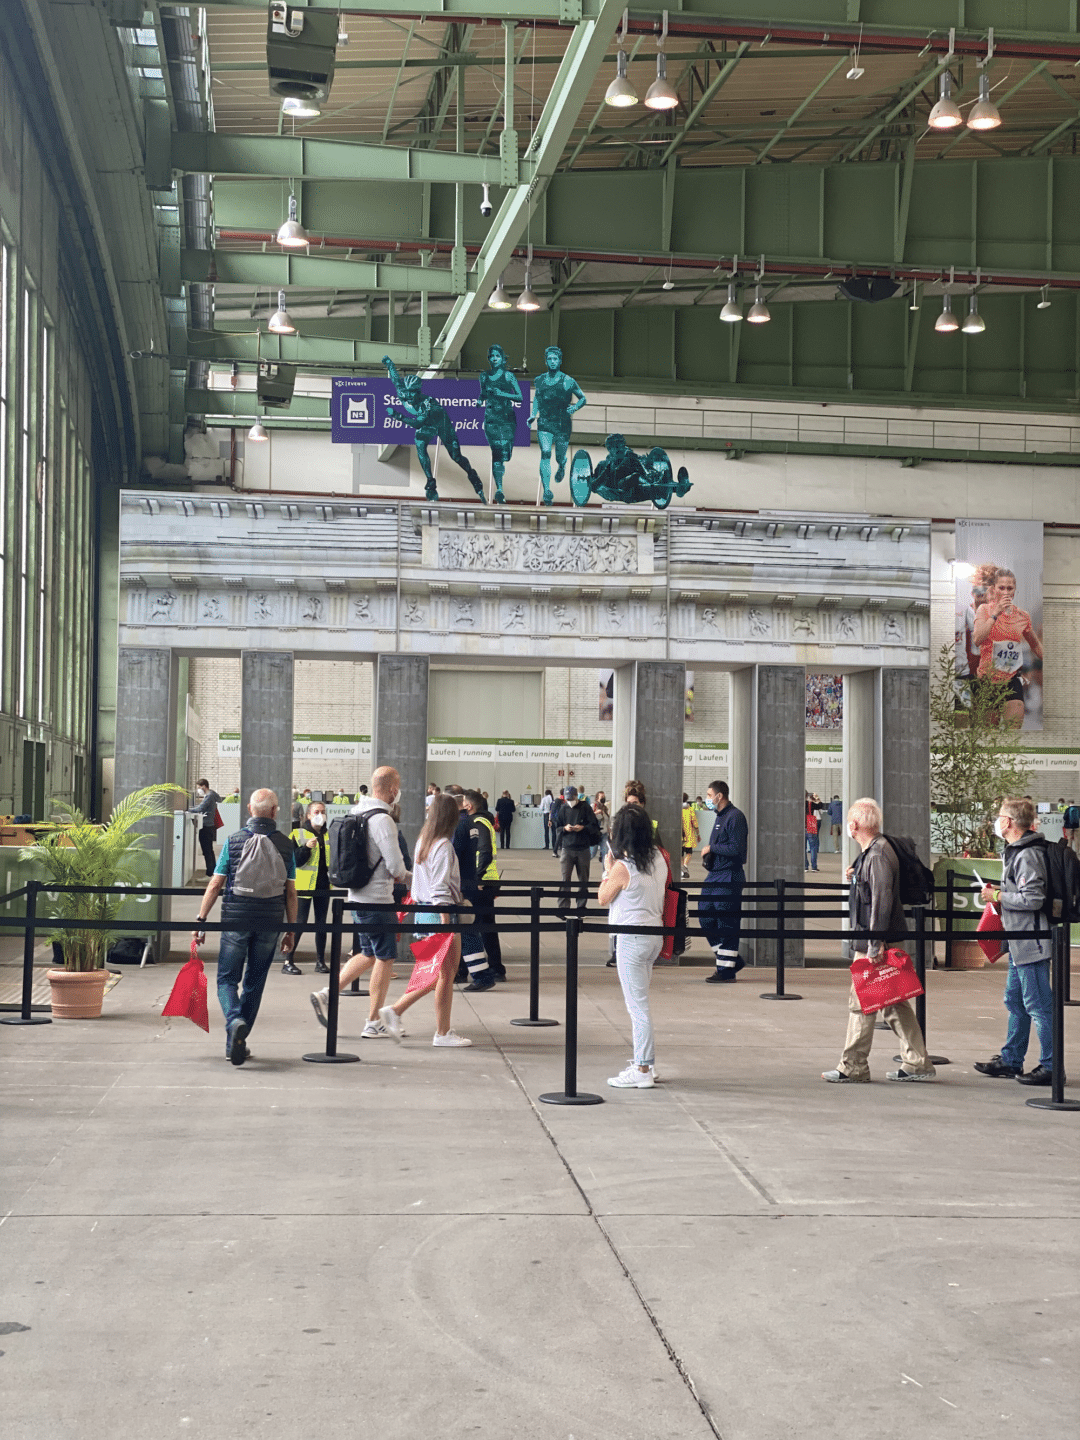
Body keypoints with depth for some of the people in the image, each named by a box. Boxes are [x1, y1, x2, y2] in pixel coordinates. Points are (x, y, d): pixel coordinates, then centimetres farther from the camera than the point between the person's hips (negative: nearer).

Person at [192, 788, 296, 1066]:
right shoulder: (285, 845, 2)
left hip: (236, 918, -2)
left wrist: (201, 920, 4)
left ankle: (235, 1022, -20)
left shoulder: (234, 841, -2)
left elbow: (215, 885, -3)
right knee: (254, 982, 13)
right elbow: (291, 893, 3)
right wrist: (291, 930, 10)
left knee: (227, 979, 7)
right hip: (270, 922, 2)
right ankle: (237, 1042, 17)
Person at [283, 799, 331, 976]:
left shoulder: (328, 835, 13)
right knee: (299, 923, -7)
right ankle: (288, 962, -2)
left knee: (321, 924, 7)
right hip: (304, 886, -5)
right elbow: (294, 860, -10)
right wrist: (306, 847, -23)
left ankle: (321, 961, 14)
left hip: (323, 886, 5)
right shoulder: (298, 834, -2)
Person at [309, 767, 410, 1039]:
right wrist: (406, 877, 4)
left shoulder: (356, 812, 9)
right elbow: (396, 867, -19)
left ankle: (326, 994, 10)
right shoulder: (382, 820, -19)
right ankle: (373, 1024, 8)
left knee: (369, 954, 20)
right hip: (377, 898, -9)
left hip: (357, 895, 9)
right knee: (385, 958, 3)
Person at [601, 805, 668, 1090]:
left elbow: (602, 898, -5)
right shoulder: (658, 859, 3)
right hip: (655, 934, 8)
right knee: (639, 1003, 18)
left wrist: (608, 869, 7)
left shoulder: (623, 867, -17)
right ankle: (645, 1063, 24)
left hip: (632, 937, -8)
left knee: (637, 1005, -3)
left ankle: (642, 1070, 1)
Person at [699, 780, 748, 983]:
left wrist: (711, 848, -12)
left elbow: (736, 848, -21)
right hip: (714, 876, 10)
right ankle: (732, 960, 22)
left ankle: (726, 971, 1)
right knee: (705, 918, 11)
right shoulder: (719, 817, 18)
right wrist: (708, 854, 10)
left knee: (727, 925, -5)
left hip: (729, 877, -10)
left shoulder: (735, 817, -13)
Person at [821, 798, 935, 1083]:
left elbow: (882, 899, -23)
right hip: (873, 941, 10)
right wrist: (857, 877, 16)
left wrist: (876, 944, -24)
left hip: (877, 944, -10)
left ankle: (853, 1068, 2)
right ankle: (917, 1063, 15)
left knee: (861, 1002, -4)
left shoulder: (878, 854, -17)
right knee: (895, 1003, 12)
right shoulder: (871, 851, 15)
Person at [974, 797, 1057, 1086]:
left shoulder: (1027, 856, -18)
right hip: (1019, 943, 11)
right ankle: (1010, 1061, 24)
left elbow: (1033, 899, -25)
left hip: (1031, 943, -11)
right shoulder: (1017, 852, 15)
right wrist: (999, 894, 14)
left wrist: (998, 896, -14)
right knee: (1015, 1002, 16)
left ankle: (1050, 1066, 1)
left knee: (1037, 1005, -5)